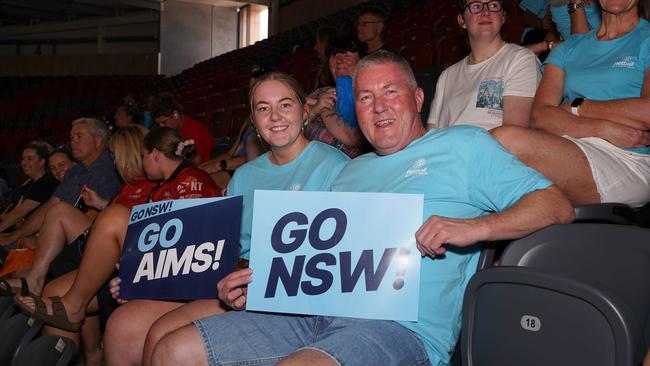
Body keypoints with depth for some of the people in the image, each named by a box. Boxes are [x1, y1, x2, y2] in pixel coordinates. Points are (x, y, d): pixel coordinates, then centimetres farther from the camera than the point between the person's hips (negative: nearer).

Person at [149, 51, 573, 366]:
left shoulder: (463, 145, 9)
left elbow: (557, 206, 0)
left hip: (403, 326, -6)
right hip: (315, 312, 7)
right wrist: (257, 281, 6)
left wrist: (475, 227, -17)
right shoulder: (352, 171, 27)